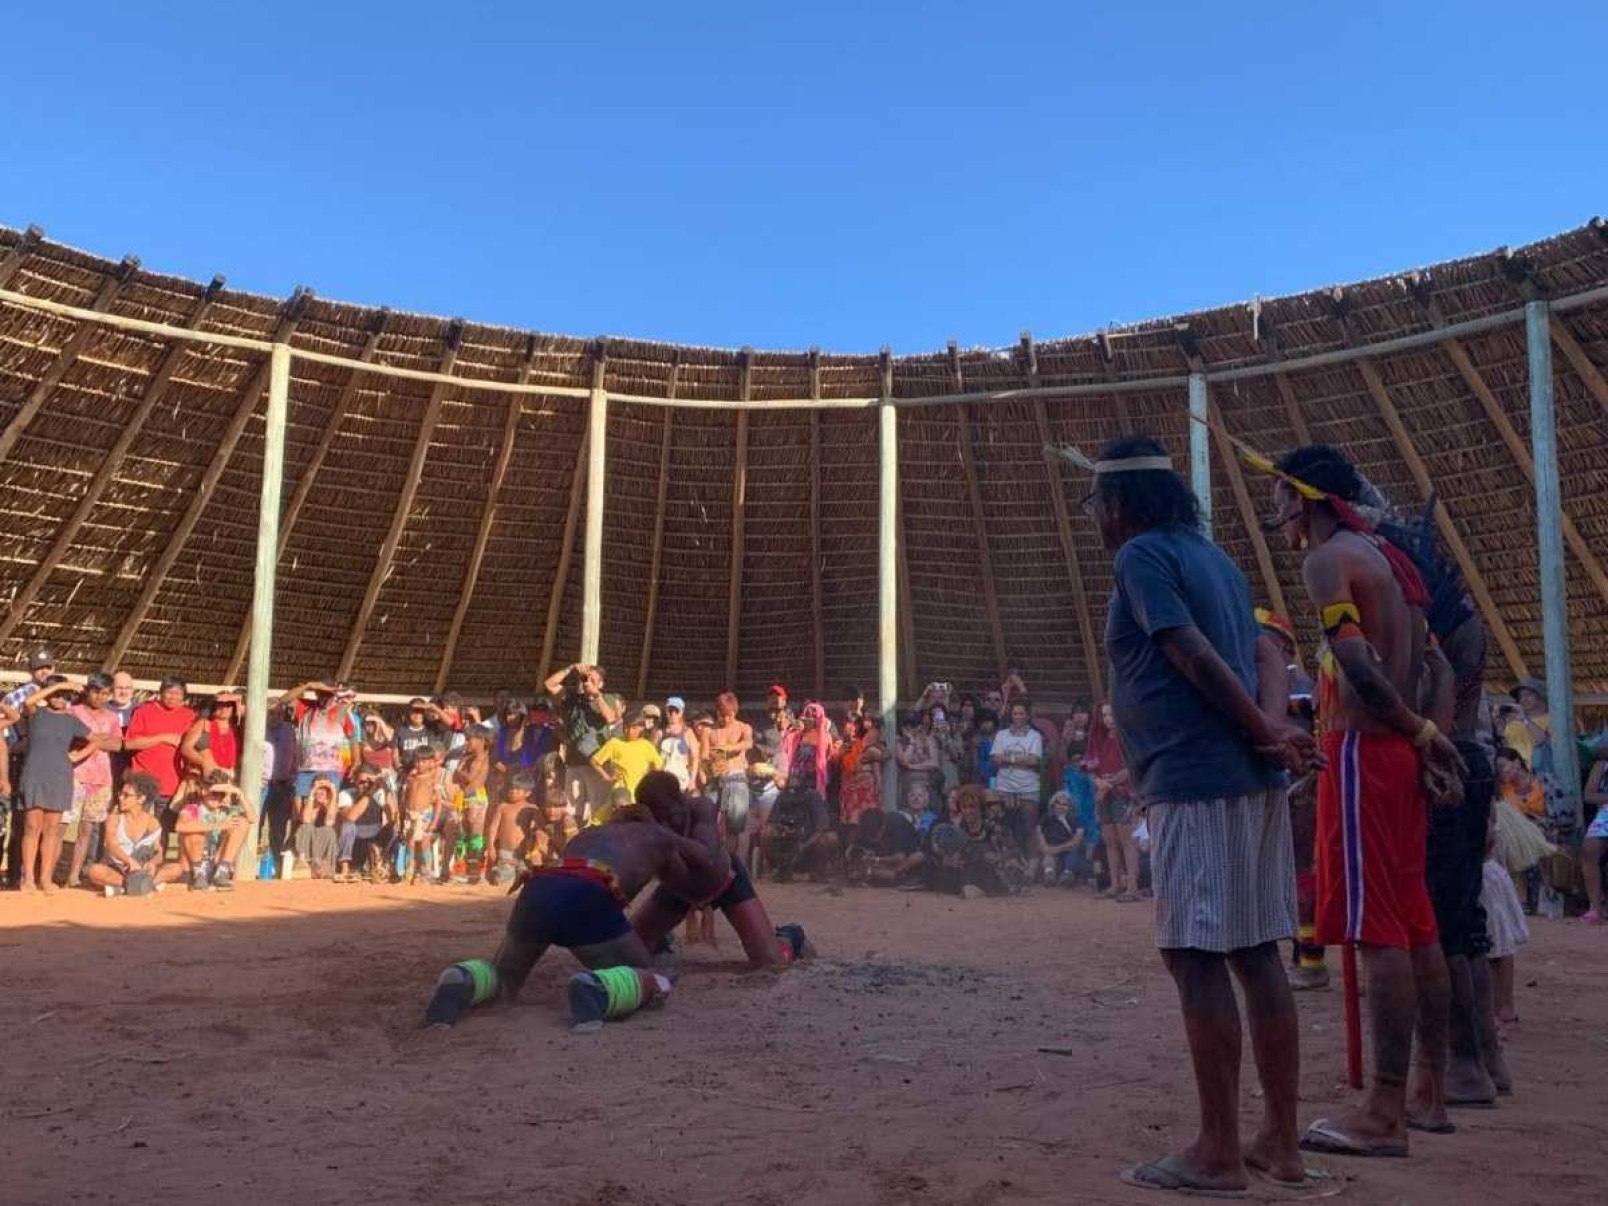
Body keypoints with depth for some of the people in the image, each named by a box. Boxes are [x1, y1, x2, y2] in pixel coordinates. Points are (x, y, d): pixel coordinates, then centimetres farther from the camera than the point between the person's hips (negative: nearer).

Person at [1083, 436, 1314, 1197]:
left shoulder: (1141, 555, -6)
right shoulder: (1213, 558, 21)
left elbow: (1193, 654, -15)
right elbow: (1248, 659, 12)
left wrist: (1264, 730, -12)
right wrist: (1268, 734, 0)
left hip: (1196, 779, -9)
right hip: (1251, 777, 9)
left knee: (1196, 957, -5)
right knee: (1256, 953, 10)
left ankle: (1218, 1153, 0)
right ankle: (1280, 1141, 16)